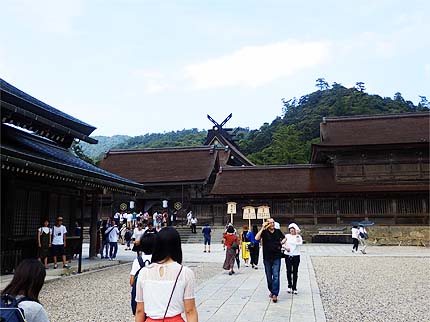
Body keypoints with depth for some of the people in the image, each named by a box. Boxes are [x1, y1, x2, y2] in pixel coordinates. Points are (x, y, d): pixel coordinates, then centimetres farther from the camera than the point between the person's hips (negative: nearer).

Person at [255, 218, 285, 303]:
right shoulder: (264, 232, -4)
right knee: (269, 276, 11)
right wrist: (262, 228, -21)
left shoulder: (278, 232, 4)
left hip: (276, 258, 0)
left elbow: (284, 238, 22)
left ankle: (275, 294, -10)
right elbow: (256, 238, -21)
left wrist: (281, 242, 1)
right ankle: (271, 291, 30)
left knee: (276, 276, -9)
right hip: (267, 258, 0)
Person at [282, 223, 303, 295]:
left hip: (296, 256, -1)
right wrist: (285, 247, -11)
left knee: (295, 272, 3)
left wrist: (297, 234, -17)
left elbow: (299, 243, -18)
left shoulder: (298, 236, 1)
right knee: (289, 271, -4)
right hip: (288, 256, 1)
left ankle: (294, 288, 13)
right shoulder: (287, 236, 5)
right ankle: (289, 286, 16)